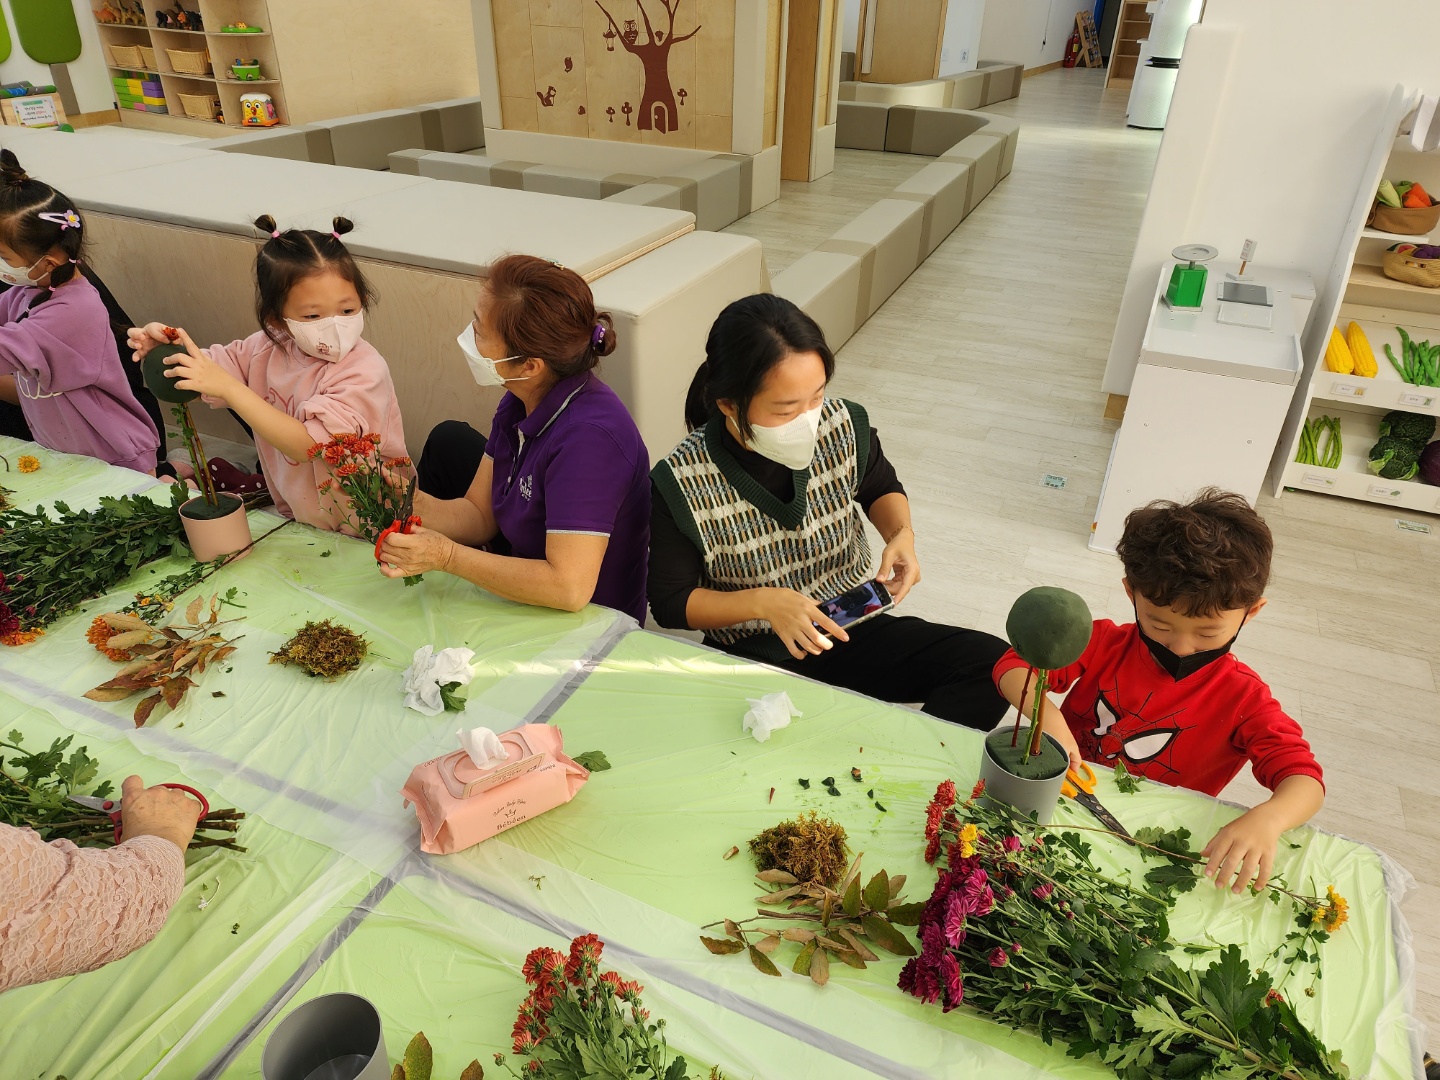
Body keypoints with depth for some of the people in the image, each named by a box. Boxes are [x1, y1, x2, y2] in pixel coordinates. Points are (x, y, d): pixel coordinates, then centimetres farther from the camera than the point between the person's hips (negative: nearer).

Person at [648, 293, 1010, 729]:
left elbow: (880, 486, 14)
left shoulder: (843, 427, -10)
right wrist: (763, 602, -25)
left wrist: (901, 533, -9)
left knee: (991, 662, -14)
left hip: (850, 631, 4)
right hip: (751, 657, -3)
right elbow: (671, 603, -9)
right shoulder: (682, 485, -20)